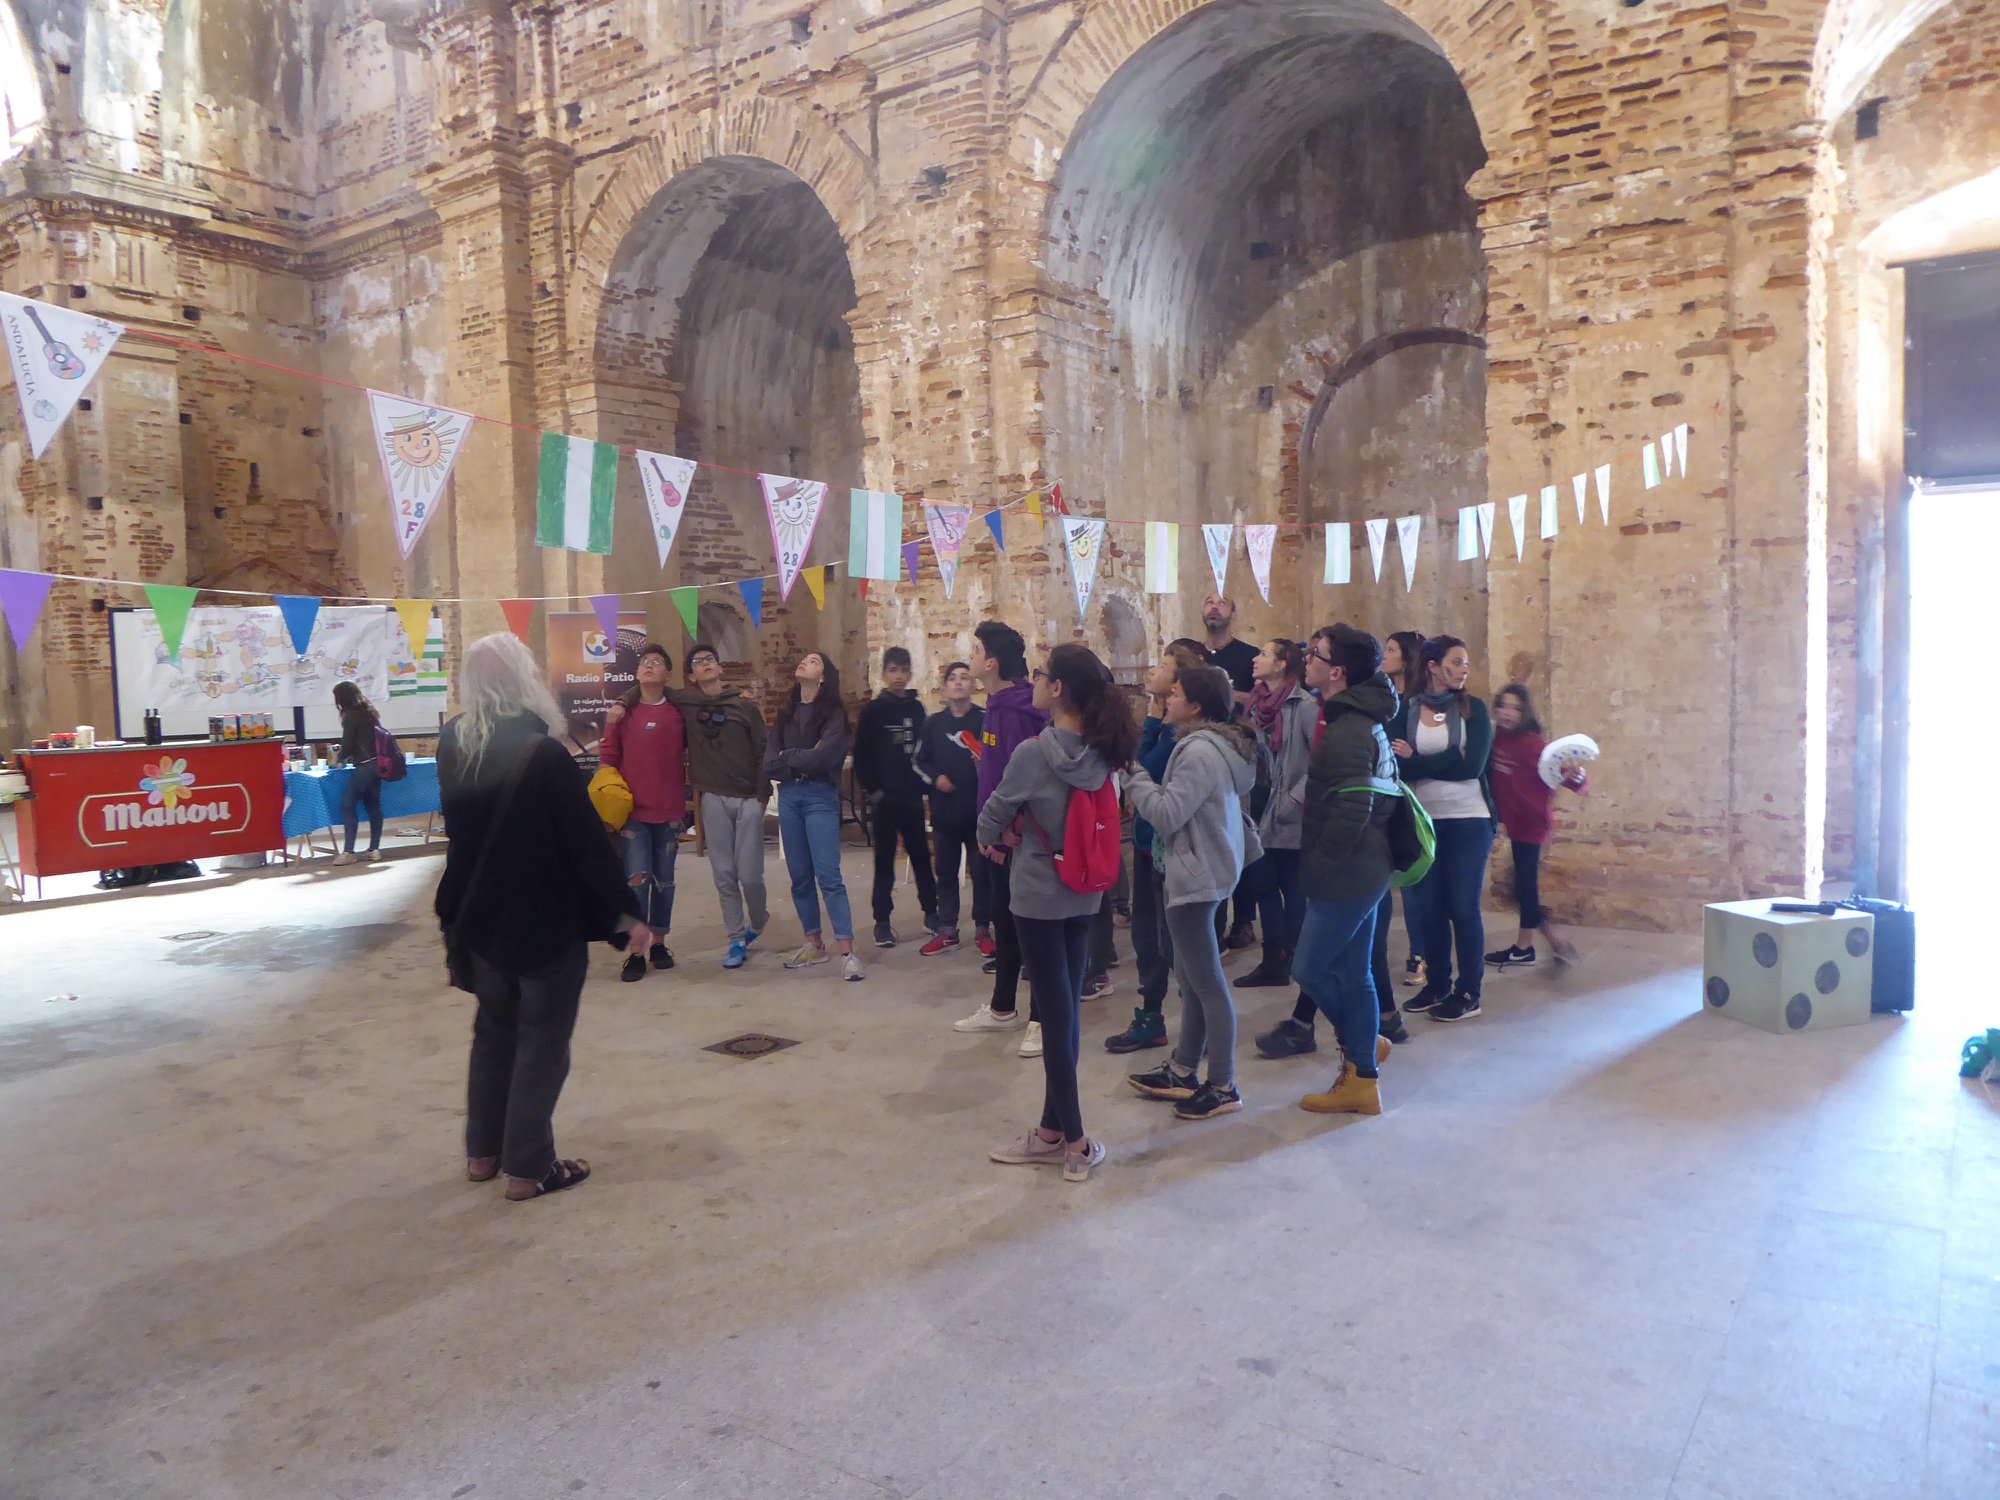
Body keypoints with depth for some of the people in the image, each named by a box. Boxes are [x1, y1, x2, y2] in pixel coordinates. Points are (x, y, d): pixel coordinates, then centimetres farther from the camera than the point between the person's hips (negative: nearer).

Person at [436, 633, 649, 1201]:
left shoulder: (454, 747, -1)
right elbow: (588, 842, -18)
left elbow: (461, 831, 12)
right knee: (542, 1044, 6)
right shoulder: (544, 755, -22)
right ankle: (529, 1168, 12)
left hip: (483, 919, 7)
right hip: (549, 924, -6)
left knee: (494, 1033, 21)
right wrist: (626, 914, -11)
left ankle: (483, 1151, 30)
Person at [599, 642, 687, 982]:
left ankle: (659, 943, 23)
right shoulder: (623, 711, 2)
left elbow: (690, 751, 12)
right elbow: (608, 755, 3)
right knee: (637, 878, -7)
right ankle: (635, 953, 0)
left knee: (664, 879, 10)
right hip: (632, 810, -1)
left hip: (669, 810, 1)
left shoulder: (679, 712, 2)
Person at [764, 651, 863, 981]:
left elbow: (822, 757, -18)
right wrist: (803, 761, -10)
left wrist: (787, 756, -3)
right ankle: (814, 944, 22)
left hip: (820, 797, -6)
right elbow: (769, 763, 4)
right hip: (788, 796, 6)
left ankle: (847, 953, -9)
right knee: (800, 876, 10)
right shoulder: (787, 714, 13)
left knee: (828, 875, -10)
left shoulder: (834, 713, -4)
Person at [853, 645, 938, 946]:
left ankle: (931, 913, 22)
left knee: (921, 856, 11)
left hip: (912, 797, 3)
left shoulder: (917, 709, 7)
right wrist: (870, 789, -10)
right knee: (885, 861, 3)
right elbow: (861, 755, -6)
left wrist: (924, 784, 3)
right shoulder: (873, 711, -4)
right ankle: (882, 922, 10)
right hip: (884, 798, -3)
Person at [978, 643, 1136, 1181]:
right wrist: (1022, 829, 4)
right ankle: (1053, 1128, 23)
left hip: (1038, 895, -6)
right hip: (1083, 896, 6)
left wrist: (991, 836, 14)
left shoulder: (1033, 753, -19)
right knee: (1068, 1006, 13)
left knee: (1055, 1012, 1)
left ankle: (1074, 1140, 9)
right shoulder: (1102, 753, 0)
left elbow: (993, 820, -8)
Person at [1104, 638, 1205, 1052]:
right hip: (1149, 836, 9)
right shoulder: (1165, 721, 9)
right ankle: (1150, 1018, 27)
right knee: (1146, 930, 16)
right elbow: (1137, 765, 3)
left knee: (1174, 938, 1)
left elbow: (1145, 770, -23)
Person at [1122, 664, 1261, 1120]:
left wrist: (1132, 773, -12)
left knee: (1207, 981, -3)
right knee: (1191, 976, 17)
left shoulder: (1201, 751, -20)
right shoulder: (1218, 744, 12)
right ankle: (1183, 1071, 27)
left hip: (1196, 874, -11)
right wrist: (1140, 774, 6)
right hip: (1204, 869, 11)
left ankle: (1222, 1087, 6)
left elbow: (1166, 814, -22)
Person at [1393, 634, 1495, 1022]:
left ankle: (1468, 994, 10)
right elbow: (1397, 766, -9)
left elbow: (1473, 765, -13)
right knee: (1428, 906, 6)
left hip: (1468, 821, -2)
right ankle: (1436, 984, 23)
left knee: (1463, 906, -1)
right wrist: (1448, 761, -19)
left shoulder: (1474, 708, 0)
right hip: (1423, 822, 2)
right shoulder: (1406, 711, 2)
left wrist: (1417, 762, -10)